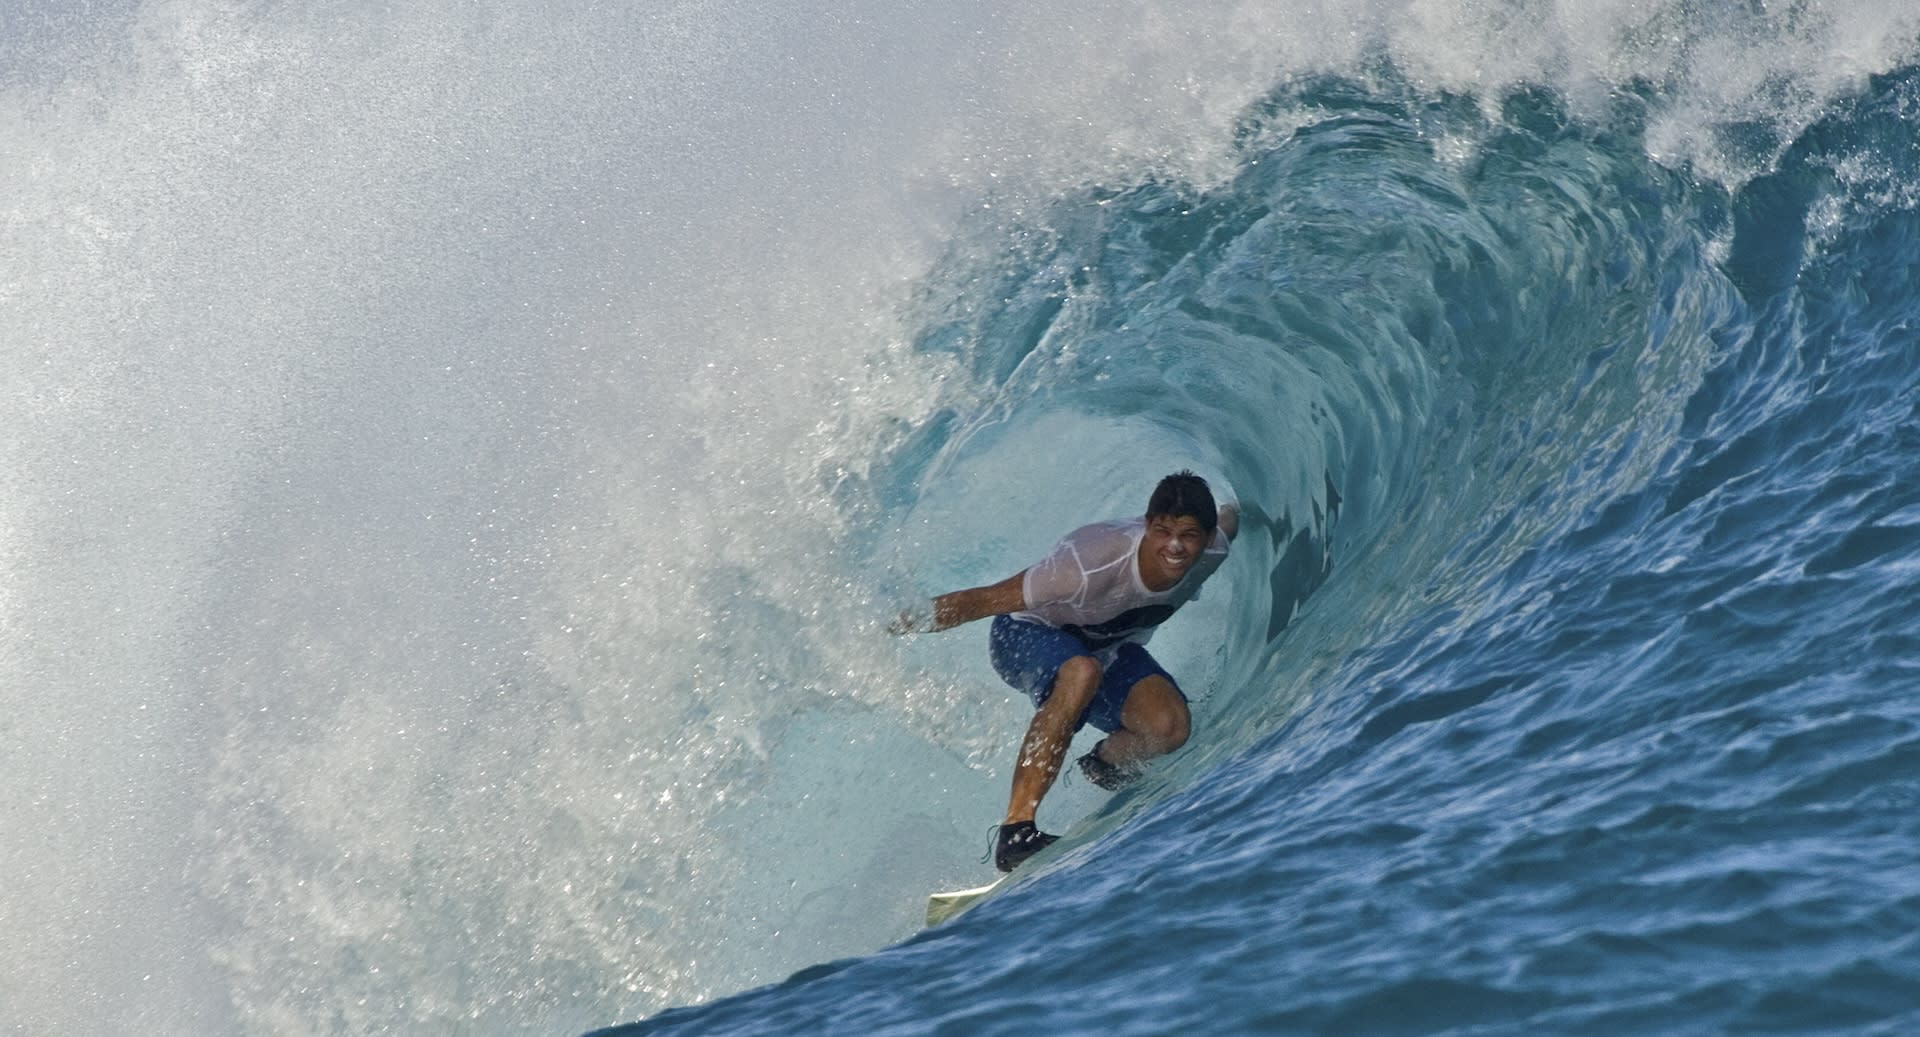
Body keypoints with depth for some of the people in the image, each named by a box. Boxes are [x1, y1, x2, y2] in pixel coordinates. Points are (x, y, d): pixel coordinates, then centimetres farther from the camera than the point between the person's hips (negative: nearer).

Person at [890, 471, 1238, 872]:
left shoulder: (1214, 549, -22)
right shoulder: (1090, 566, -39)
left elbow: (1231, 513, 3)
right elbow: (986, 600, -32)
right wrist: (906, 624, -32)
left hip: (1108, 648, 5)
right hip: (1028, 634, -5)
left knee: (1170, 726, -23)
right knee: (1081, 673, -41)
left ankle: (1105, 762, 13)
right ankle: (1014, 831, -40)